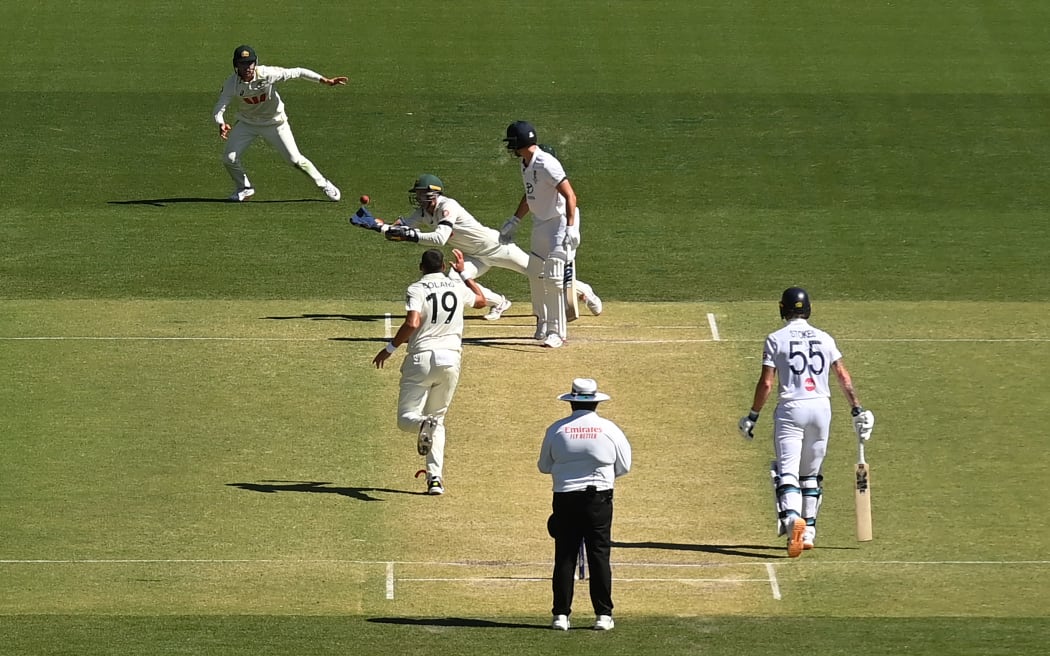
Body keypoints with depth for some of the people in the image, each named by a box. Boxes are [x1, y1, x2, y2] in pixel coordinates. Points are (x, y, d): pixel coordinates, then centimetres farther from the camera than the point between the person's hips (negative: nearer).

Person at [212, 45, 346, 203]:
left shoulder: (267, 74, -27)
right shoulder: (231, 83, -22)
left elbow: (296, 72, -20)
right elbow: (219, 108, -25)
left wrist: (325, 81, -25)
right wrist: (221, 124, -48)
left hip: (274, 123, -2)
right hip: (247, 123, 2)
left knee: (295, 159, -4)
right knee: (229, 158, -9)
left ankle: (323, 184, 18)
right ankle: (243, 189, 18)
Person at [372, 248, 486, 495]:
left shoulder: (417, 289, -4)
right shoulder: (458, 287, 9)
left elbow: (412, 323, -18)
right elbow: (481, 301, 30)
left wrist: (390, 349, -7)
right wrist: (463, 273, 38)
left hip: (422, 357, -4)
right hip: (451, 359, 4)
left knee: (406, 417, 3)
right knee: (437, 419, 16)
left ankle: (423, 425, -36)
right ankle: (435, 478, 2)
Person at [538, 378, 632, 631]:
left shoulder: (557, 430, -4)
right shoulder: (610, 430, -4)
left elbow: (544, 466, 8)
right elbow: (624, 467, 5)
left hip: (565, 499, 0)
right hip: (599, 499, 0)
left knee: (564, 556, 6)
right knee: (599, 555, 5)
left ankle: (561, 614, 5)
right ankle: (603, 614, 5)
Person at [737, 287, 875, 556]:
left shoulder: (776, 339, -1)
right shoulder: (824, 338, 9)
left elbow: (766, 383, -5)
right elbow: (843, 376, 8)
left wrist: (753, 416, 3)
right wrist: (857, 410, 14)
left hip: (791, 408, -4)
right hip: (821, 407, 4)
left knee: (787, 470, -10)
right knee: (811, 473, 16)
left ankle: (792, 517, -36)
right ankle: (808, 531, 17)